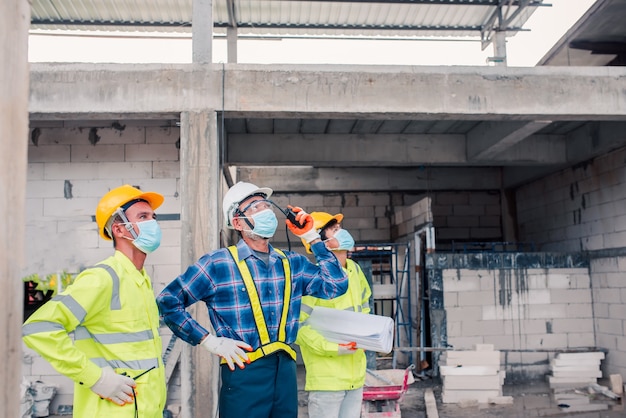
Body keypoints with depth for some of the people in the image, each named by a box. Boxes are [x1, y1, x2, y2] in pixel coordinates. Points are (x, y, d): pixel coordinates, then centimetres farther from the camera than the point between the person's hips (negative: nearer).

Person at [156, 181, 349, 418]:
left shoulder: (292, 263, 9)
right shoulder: (218, 264, -6)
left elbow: (336, 285, 2)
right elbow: (167, 301, -3)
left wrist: (311, 237, 2)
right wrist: (210, 341, -9)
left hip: (286, 370, 5)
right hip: (244, 372, -4)